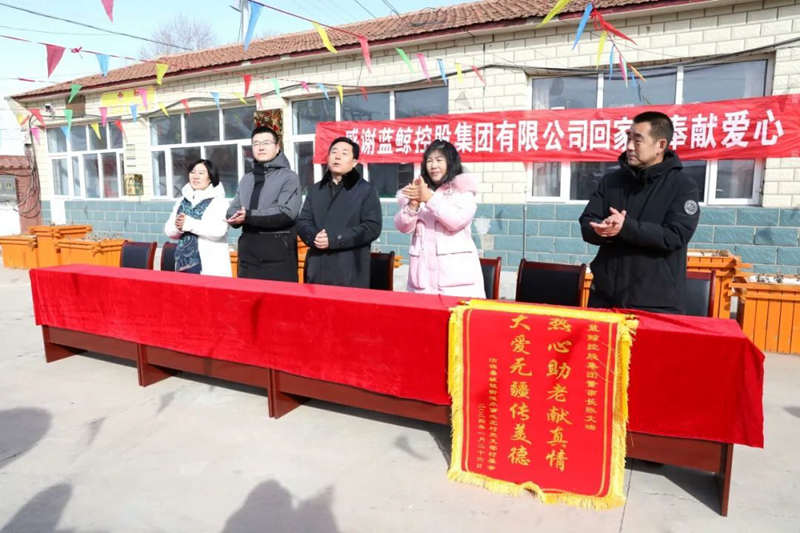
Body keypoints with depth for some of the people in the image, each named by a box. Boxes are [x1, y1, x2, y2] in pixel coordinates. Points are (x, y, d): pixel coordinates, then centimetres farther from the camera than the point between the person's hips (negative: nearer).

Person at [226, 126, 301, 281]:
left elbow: (286, 212, -14)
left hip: (279, 250, -6)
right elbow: (232, 211, 14)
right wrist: (238, 217, -10)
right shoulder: (247, 179, 20)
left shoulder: (289, 176, 0)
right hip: (248, 248, 6)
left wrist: (249, 217, -14)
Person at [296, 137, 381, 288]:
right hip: (317, 269, 5)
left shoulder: (366, 190, 2)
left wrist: (334, 239, -15)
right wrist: (314, 237, -11)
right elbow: (302, 222, 13)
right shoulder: (315, 189, 18)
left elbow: (372, 227, -8)